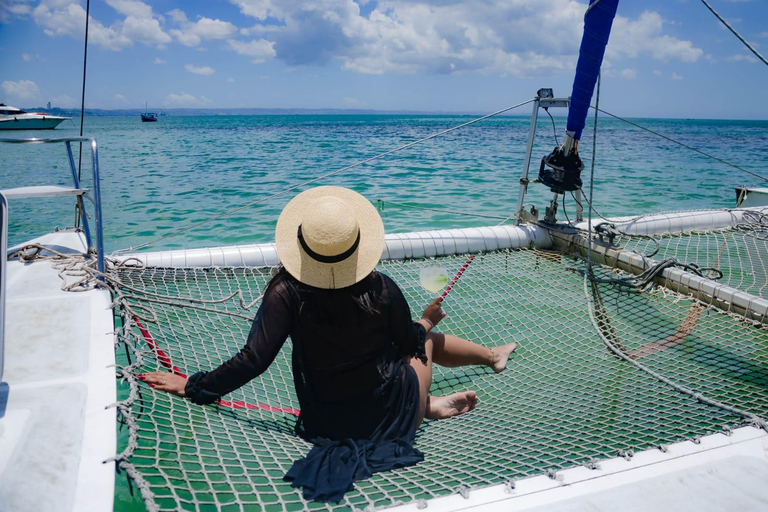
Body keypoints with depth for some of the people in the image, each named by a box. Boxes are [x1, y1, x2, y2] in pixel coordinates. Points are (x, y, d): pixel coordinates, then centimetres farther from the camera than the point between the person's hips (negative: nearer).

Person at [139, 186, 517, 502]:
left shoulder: (287, 292, -22)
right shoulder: (382, 290, -19)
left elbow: (253, 360, -22)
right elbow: (410, 343, -2)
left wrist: (194, 386, -8)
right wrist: (426, 320, 20)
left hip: (326, 422, 2)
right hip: (392, 415, -1)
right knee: (425, 337, 27)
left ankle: (430, 404, 27)